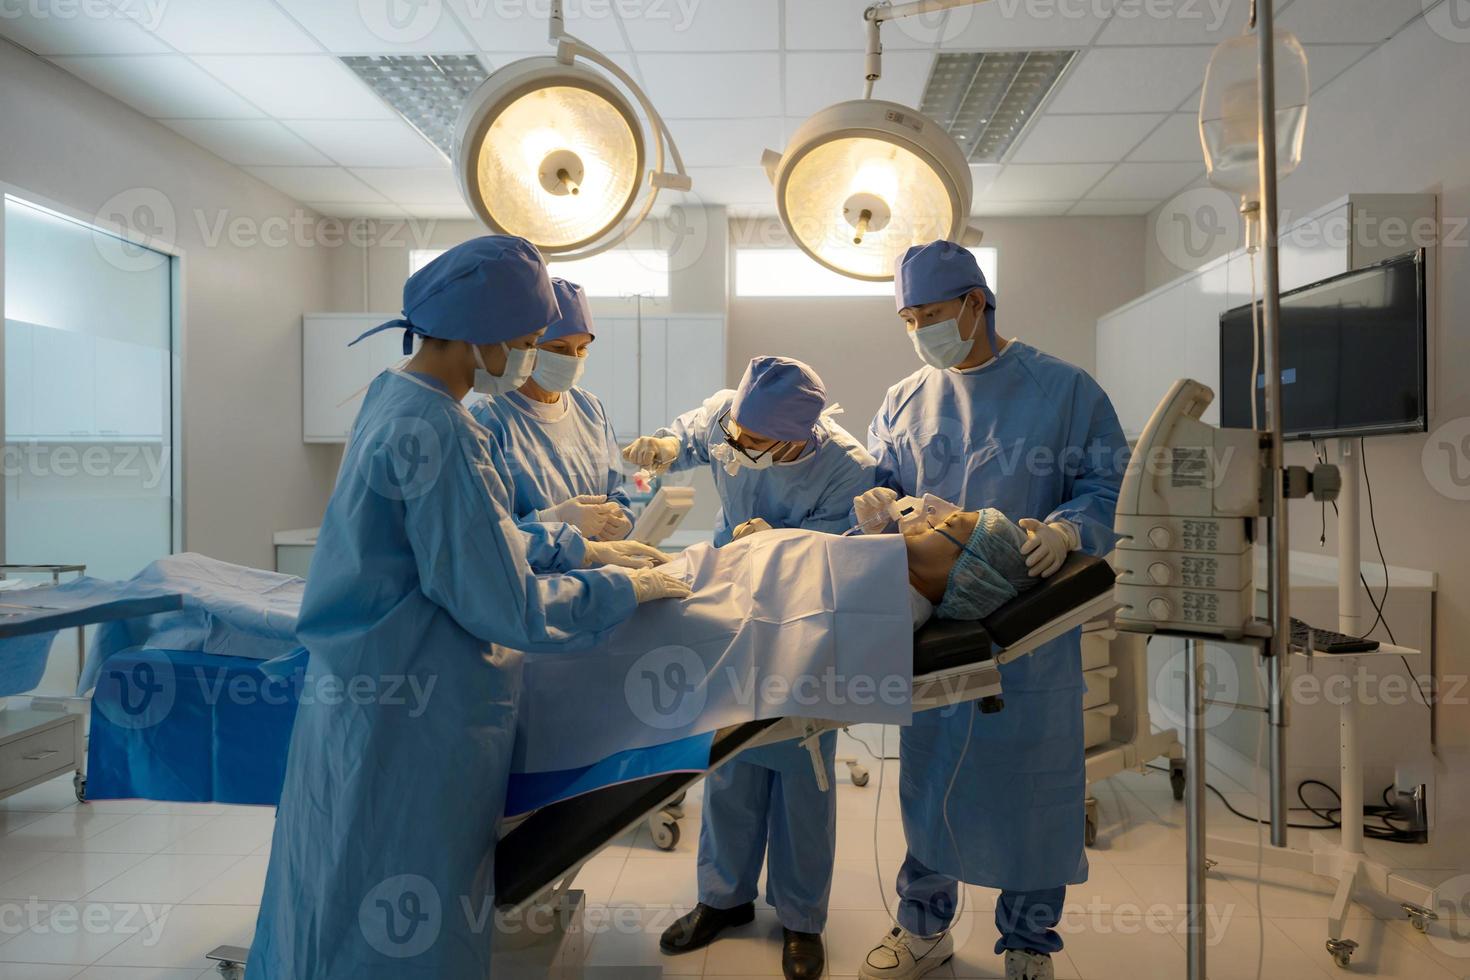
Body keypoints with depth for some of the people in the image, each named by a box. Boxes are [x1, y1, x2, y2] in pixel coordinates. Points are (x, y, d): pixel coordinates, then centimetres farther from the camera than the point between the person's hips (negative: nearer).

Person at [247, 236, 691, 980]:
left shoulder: (395, 399, 7)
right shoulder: (433, 430, -23)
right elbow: (505, 610, -22)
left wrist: (581, 548, 15)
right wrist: (623, 589, -9)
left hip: (369, 696, 9)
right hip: (413, 717, -9)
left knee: (364, 913, 24)